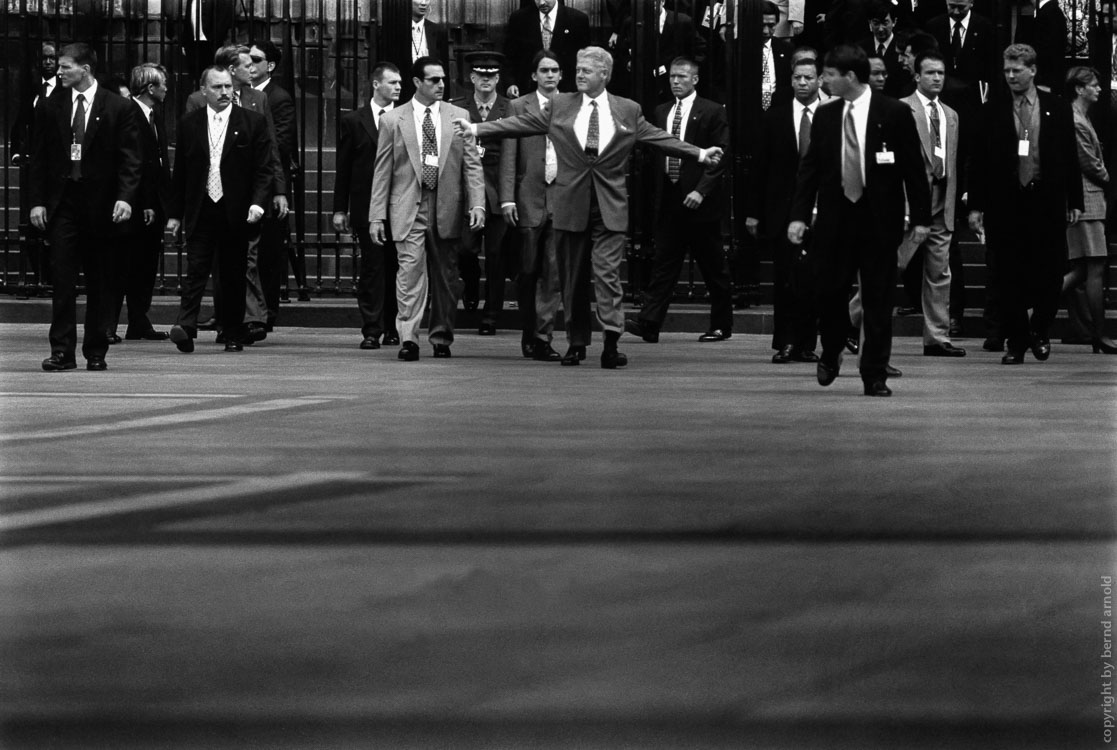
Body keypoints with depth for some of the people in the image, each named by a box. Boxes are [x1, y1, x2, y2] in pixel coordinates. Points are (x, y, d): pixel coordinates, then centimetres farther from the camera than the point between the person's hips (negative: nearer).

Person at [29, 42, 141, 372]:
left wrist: (125, 197, -14)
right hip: (61, 203, 1)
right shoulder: (49, 107, 8)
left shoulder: (119, 108, 1)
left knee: (99, 281, 5)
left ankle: (96, 352, 11)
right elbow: (39, 159, 9)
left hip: (101, 205, -1)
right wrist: (37, 201, 1)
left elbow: (130, 160, -1)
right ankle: (62, 350, -4)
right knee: (63, 279, -5)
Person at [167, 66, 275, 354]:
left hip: (236, 213, 0)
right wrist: (175, 213, 8)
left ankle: (233, 334, 15)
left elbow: (265, 169, 0)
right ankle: (185, 327, -19)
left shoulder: (253, 123, 2)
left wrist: (258, 203, -14)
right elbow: (180, 173, 11)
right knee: (196, 269, -10)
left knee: (233, 276, 6)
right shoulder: (189, 124, 7)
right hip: (200, 211, 0)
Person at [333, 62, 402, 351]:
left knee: (394, 269, 4)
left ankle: (391, 329, 13)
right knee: (372, 269, -2)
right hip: (367, 206, -1)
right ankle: (371, 330, -1)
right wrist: (340, 209, 2)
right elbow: (343, 168, 7)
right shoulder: (353, 121, 6)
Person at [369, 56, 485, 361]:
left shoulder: (459, 117, 8)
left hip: (447, 207, 2)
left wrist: (477, 203, -7)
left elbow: (472, 164, 6)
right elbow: (382, 172, 5)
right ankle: (408, 338, -18)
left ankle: (441, 338, 20)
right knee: (411, 269, -14)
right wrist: (377, 216, -1)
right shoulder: (392, 121, 4)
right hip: (408, 207, -2)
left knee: (446, 276, 7)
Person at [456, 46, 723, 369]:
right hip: (571, 203, 2)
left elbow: (659, 137, 5)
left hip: (610, 206, -2)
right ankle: (577, 343, 15)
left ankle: (611, 344, -16)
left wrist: (699, 154, -4)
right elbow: (520, 124, 6)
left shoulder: (628, 111, 7)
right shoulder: (559, 106, 8)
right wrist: (475, 128, -1)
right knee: (573, 277, 6)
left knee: (608, 272, -10)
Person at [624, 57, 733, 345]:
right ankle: (649, 323, -9)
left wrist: (701, 191, -16)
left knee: (713, 267, 4)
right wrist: (659, 190, 6)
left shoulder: (712, 113, -3)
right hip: (669, 199, 5)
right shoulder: (661, 112, 13)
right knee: (664, 263, -2)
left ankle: (721, 325, 14)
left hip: (700, 201, -4)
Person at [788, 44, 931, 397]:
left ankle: (875, 377, 8)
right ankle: (831, 354, 29)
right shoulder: (825, 117, 7)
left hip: (880, 221, -3)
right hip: (835, 219, 3)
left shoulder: (894, 114, -3)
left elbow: (914, 168, -2)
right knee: (830, 292, 2)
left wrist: (920, 217, -6)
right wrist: (799, 215, 0)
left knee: (877, 301, 0)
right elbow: (809, 169, 9)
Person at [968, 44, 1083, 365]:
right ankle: (1015, 344, 7)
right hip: (1006, 203, 0)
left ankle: (1039, 331, 23)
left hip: (1047, 203, 0)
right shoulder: (992, 112, 4)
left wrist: (1074, 202, 3)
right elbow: (979, 161, 4)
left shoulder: (1057, 109, 6)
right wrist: (976, 205, -1)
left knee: (1049, 275, 0)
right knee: (1009, 279, 0)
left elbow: (1070, 157, 8)